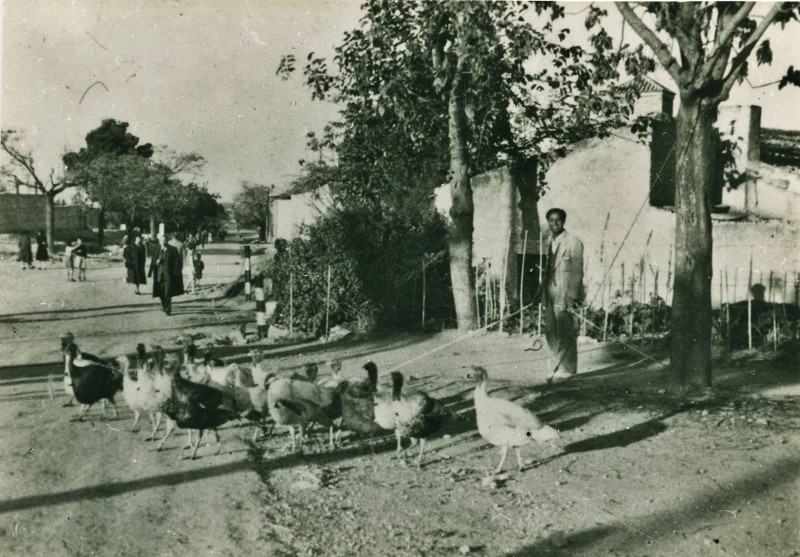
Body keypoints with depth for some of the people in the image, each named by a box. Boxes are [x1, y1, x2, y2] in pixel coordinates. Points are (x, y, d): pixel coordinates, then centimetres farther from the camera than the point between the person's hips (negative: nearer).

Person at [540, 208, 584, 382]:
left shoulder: (573, 242, -5)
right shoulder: (548, 242, 15)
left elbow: (577, 271, -8)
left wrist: (572, 297, -14)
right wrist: (543, 294, 13)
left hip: (566, 294, -6)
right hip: (550, 294, 6)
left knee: (566, 334, -5)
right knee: (551, 333, 7)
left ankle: (566, 370, 5)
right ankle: (561, 365, 20)